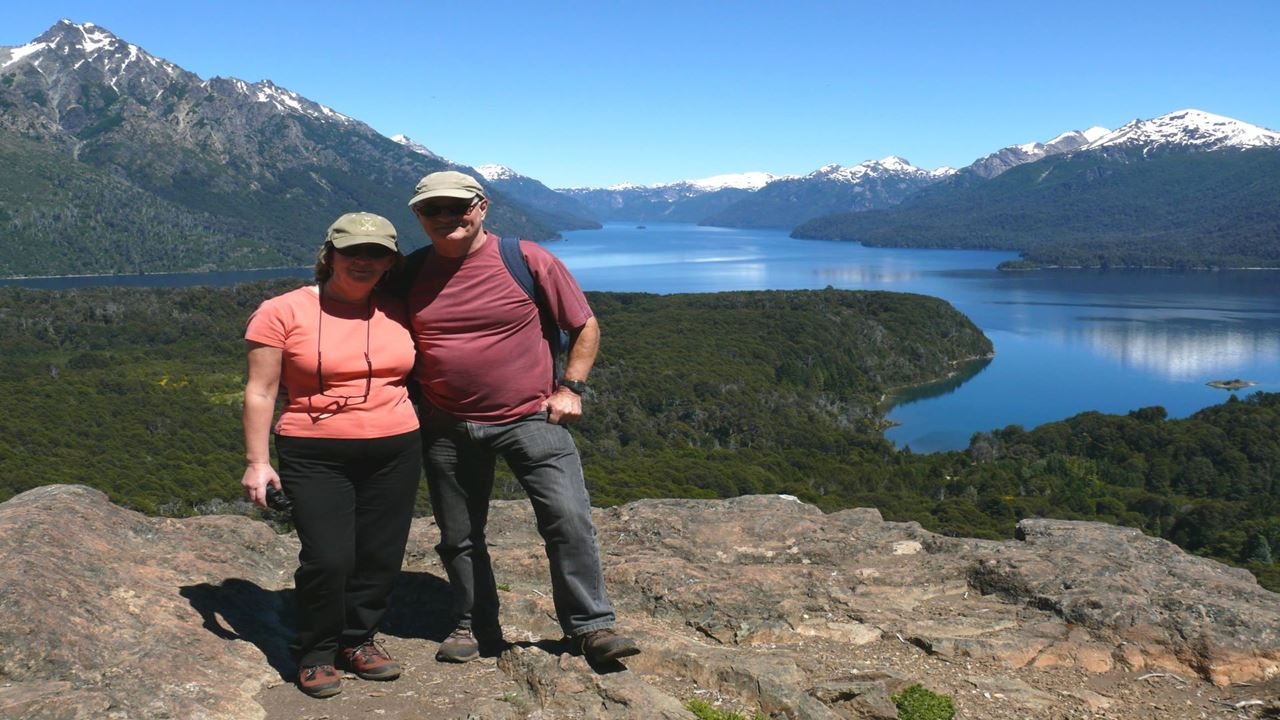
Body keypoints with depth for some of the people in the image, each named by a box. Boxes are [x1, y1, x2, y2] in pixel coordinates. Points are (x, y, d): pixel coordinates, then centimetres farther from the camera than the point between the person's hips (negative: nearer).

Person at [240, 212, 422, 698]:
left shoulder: (397, 313, 6)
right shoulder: (283, 312, -3)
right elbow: (260, 391, -3)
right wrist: (257, 461, -7)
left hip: (395, 452, 4)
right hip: (315, 456, -3)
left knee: (380, 557, 7)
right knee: (328, 558, -9)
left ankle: (357, 640, 29)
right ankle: (315, 654, 14)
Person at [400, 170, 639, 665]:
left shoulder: (527, 260, -6)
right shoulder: (411, 275, 3)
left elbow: (585, 326, 2)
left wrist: (570, 388, -5)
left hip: (529, 417, -3)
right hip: (446, 429, 3)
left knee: (568, 518, -11)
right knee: (459, 537, 13)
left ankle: (590, 625, 3)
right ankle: (473, 625, 32)